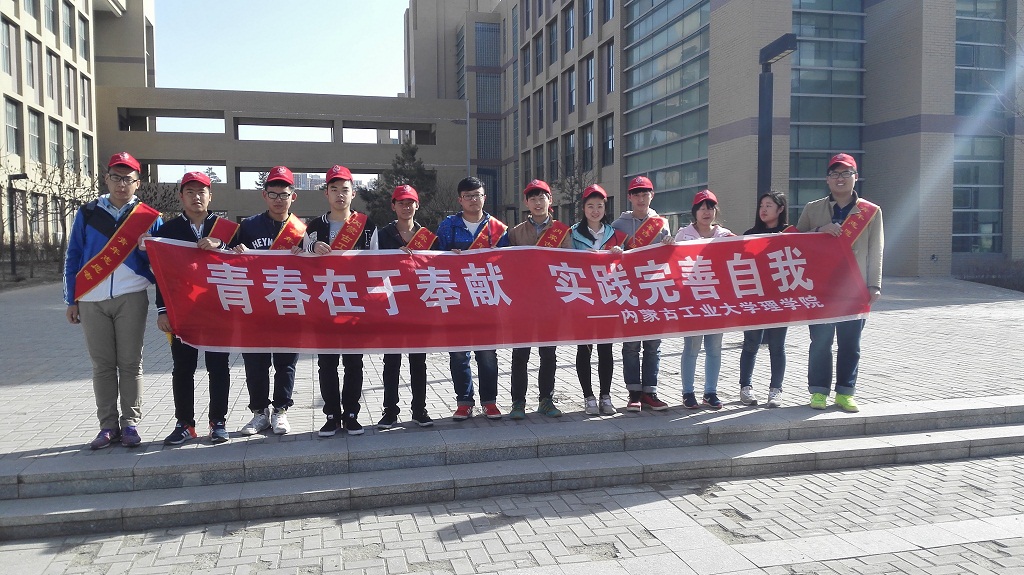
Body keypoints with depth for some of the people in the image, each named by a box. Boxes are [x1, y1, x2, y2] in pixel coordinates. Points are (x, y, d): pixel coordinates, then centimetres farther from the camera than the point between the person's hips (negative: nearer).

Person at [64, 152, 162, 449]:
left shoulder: (149, 218, 7)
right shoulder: (87, 213, 10)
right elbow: (73, 257, 11)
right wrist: (71, 300, 6)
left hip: (131, 299, -1)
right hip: (91, 300, 2)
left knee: (130, 363, 1)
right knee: (102, 365, 5)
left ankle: (130, 423, 9)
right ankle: (108, 425, 13)